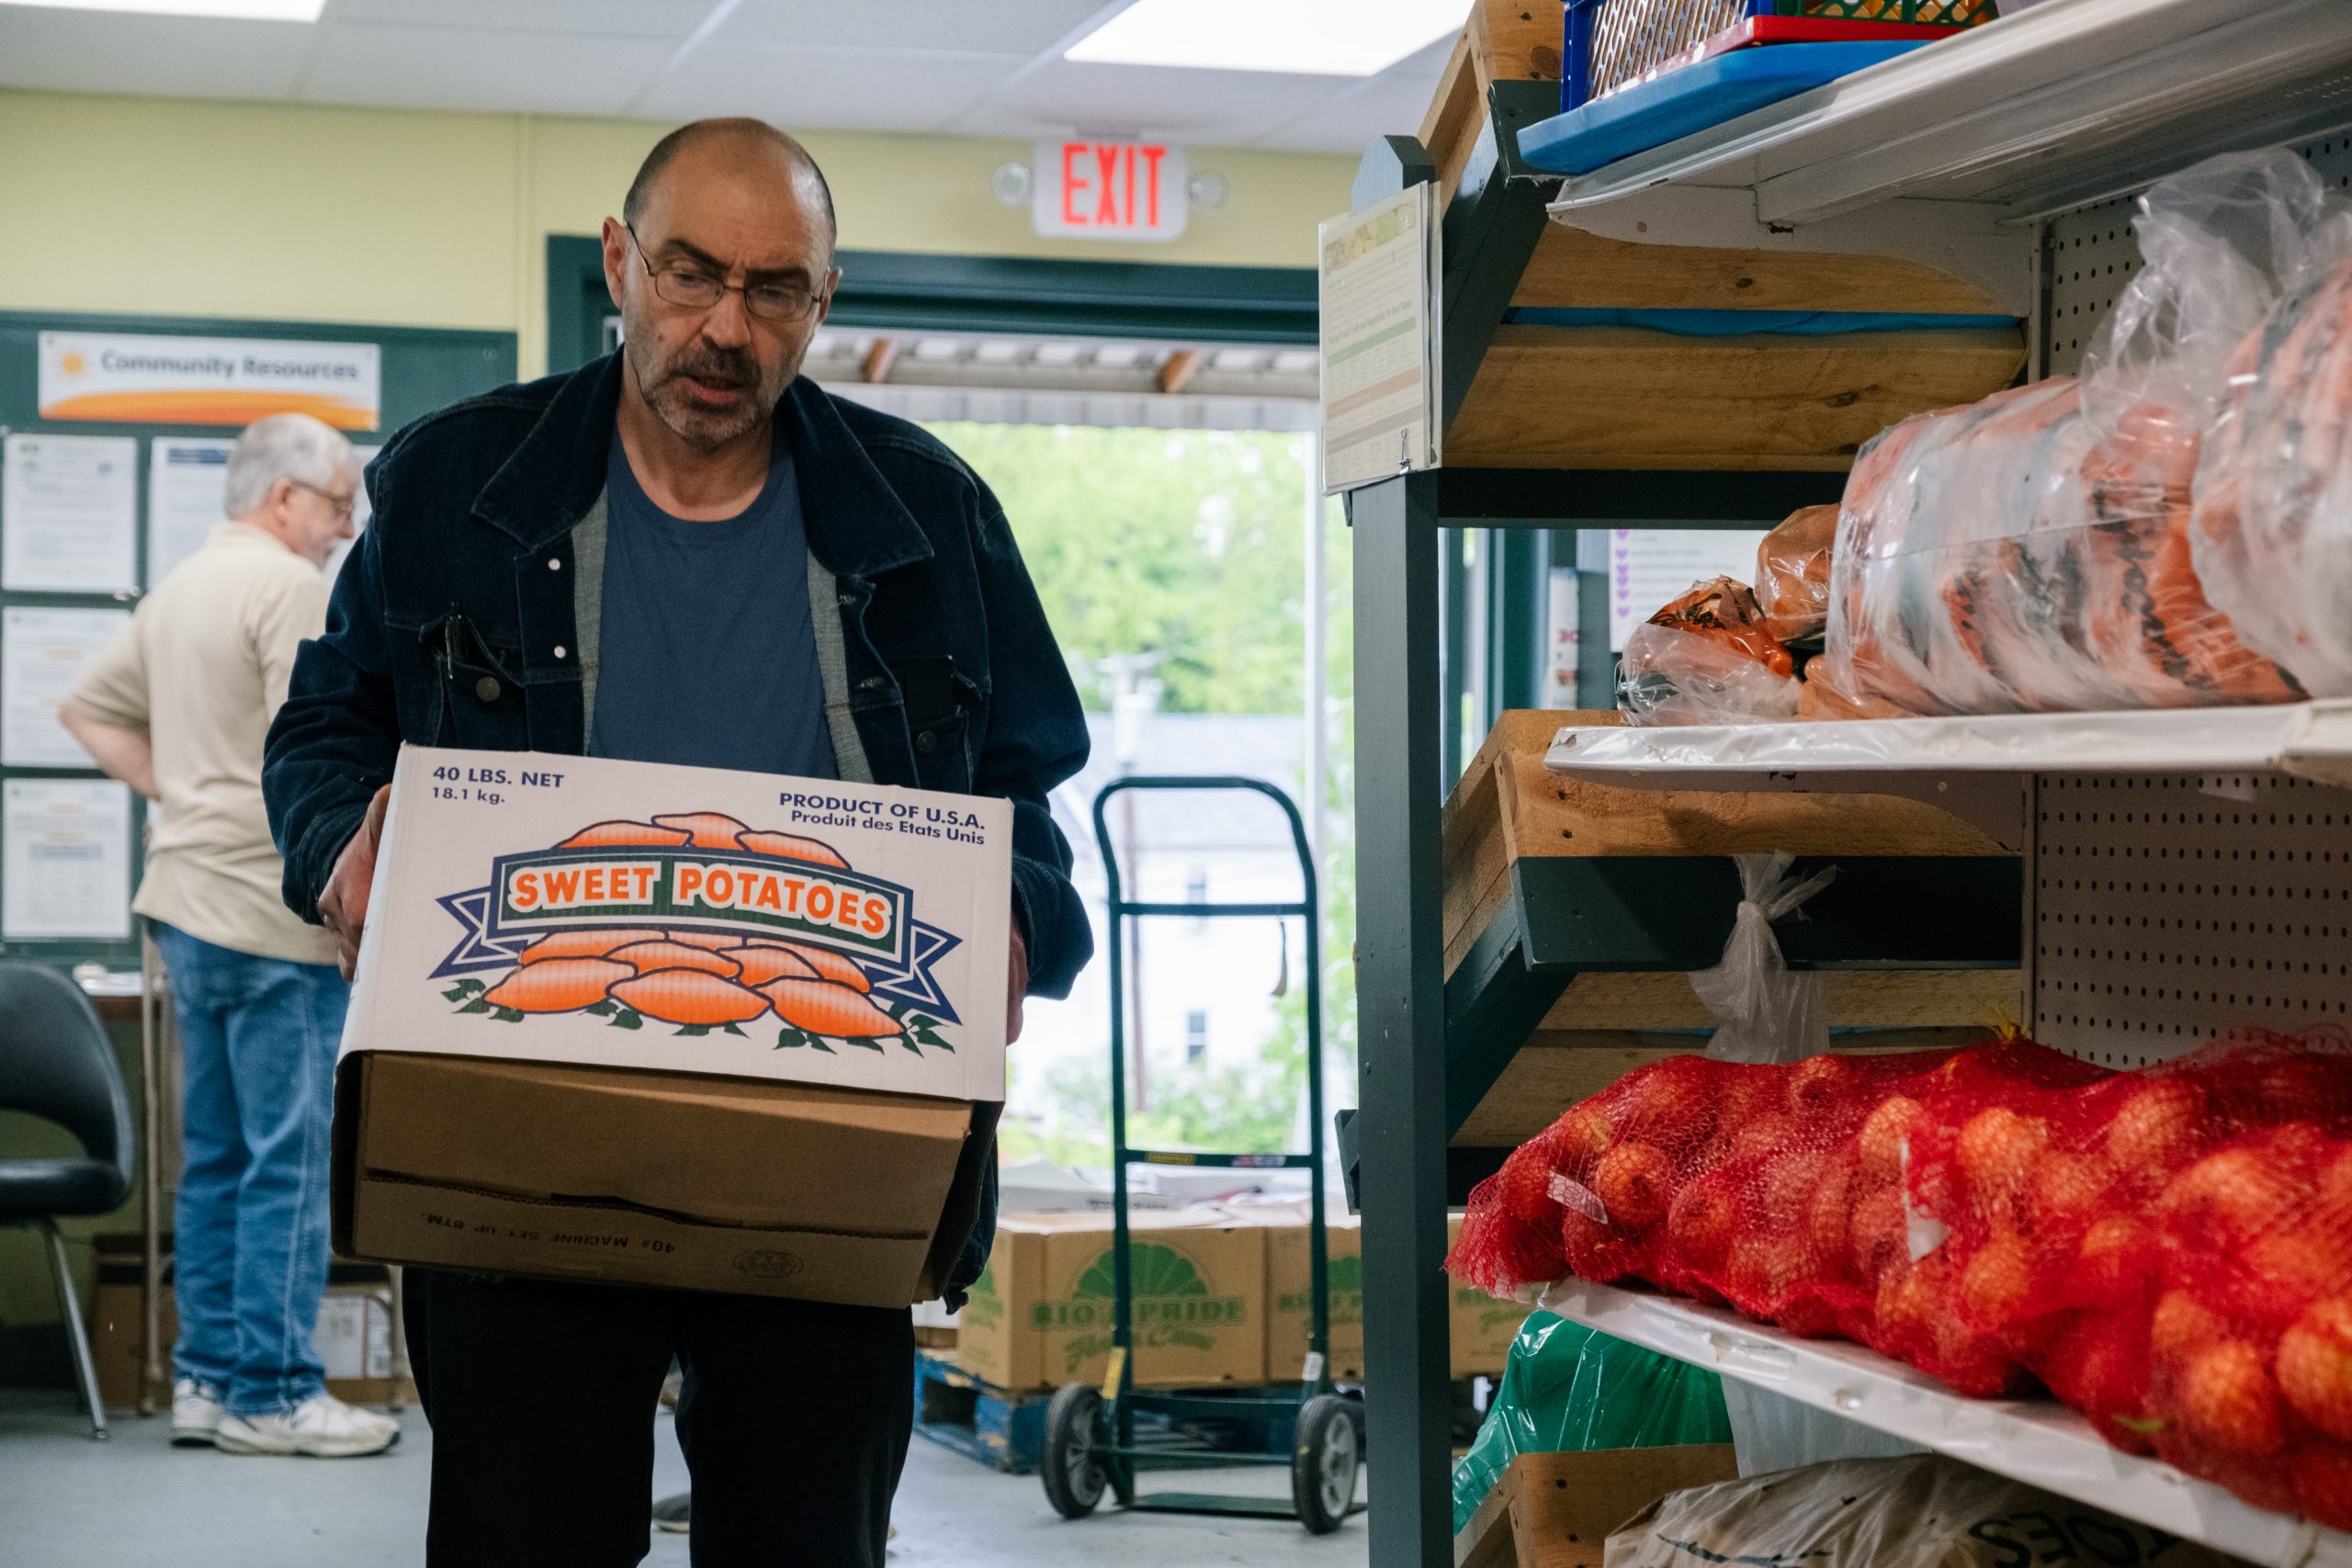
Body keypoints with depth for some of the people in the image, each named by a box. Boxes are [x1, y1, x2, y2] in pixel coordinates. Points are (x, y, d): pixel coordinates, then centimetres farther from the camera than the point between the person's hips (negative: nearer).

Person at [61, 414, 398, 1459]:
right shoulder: (290, 588, -12)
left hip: (187, 900, 10)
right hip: (270, 911, -10)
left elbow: (89, 710, 25)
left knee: (217, 1154, 13)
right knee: (288, 1158, -5)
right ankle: (271, 1393, -2)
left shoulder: (179, 589, 17)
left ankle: (207, 1379, 17)